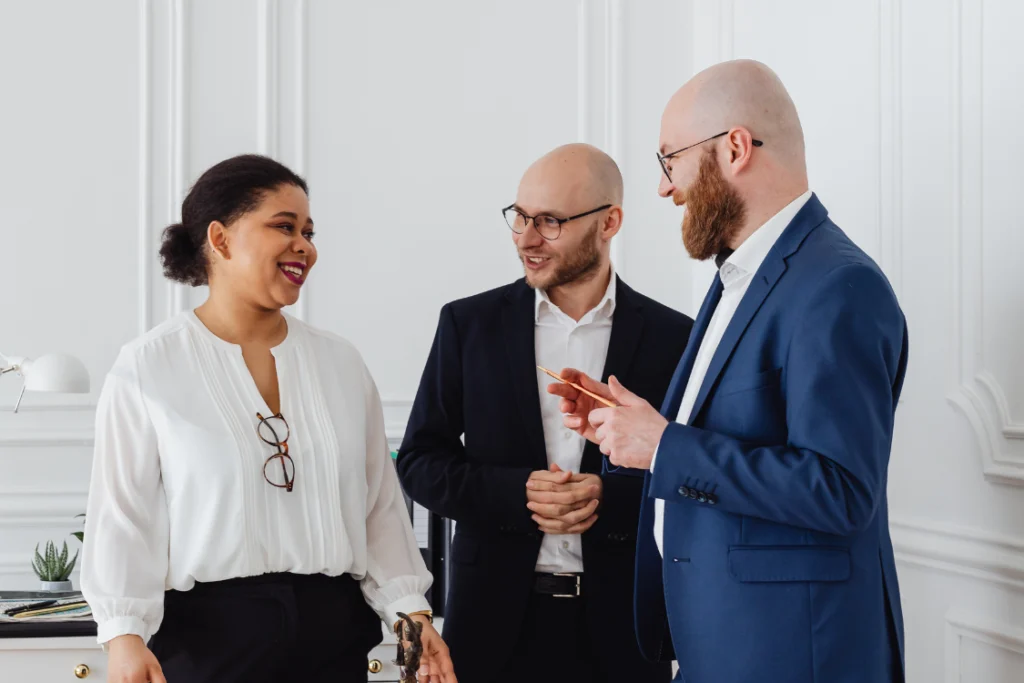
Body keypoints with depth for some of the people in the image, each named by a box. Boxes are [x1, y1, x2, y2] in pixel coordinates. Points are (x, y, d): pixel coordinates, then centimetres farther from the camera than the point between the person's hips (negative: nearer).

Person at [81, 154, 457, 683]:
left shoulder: (340, 363, 9)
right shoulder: (147, 369, -3)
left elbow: (379, 502, 11)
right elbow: (124, 513, -6)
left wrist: (410, 609, 3)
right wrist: (125, 633, -16)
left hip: (331, 631, 4)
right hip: (205, 633, -3)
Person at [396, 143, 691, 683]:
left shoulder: (672, 338, 0)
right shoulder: (470, 324, 3)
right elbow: (419, 464, 2)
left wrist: (611, 497, -17)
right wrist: (517, 493, -14)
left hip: (618, 622, 0)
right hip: (495, 618, 1)